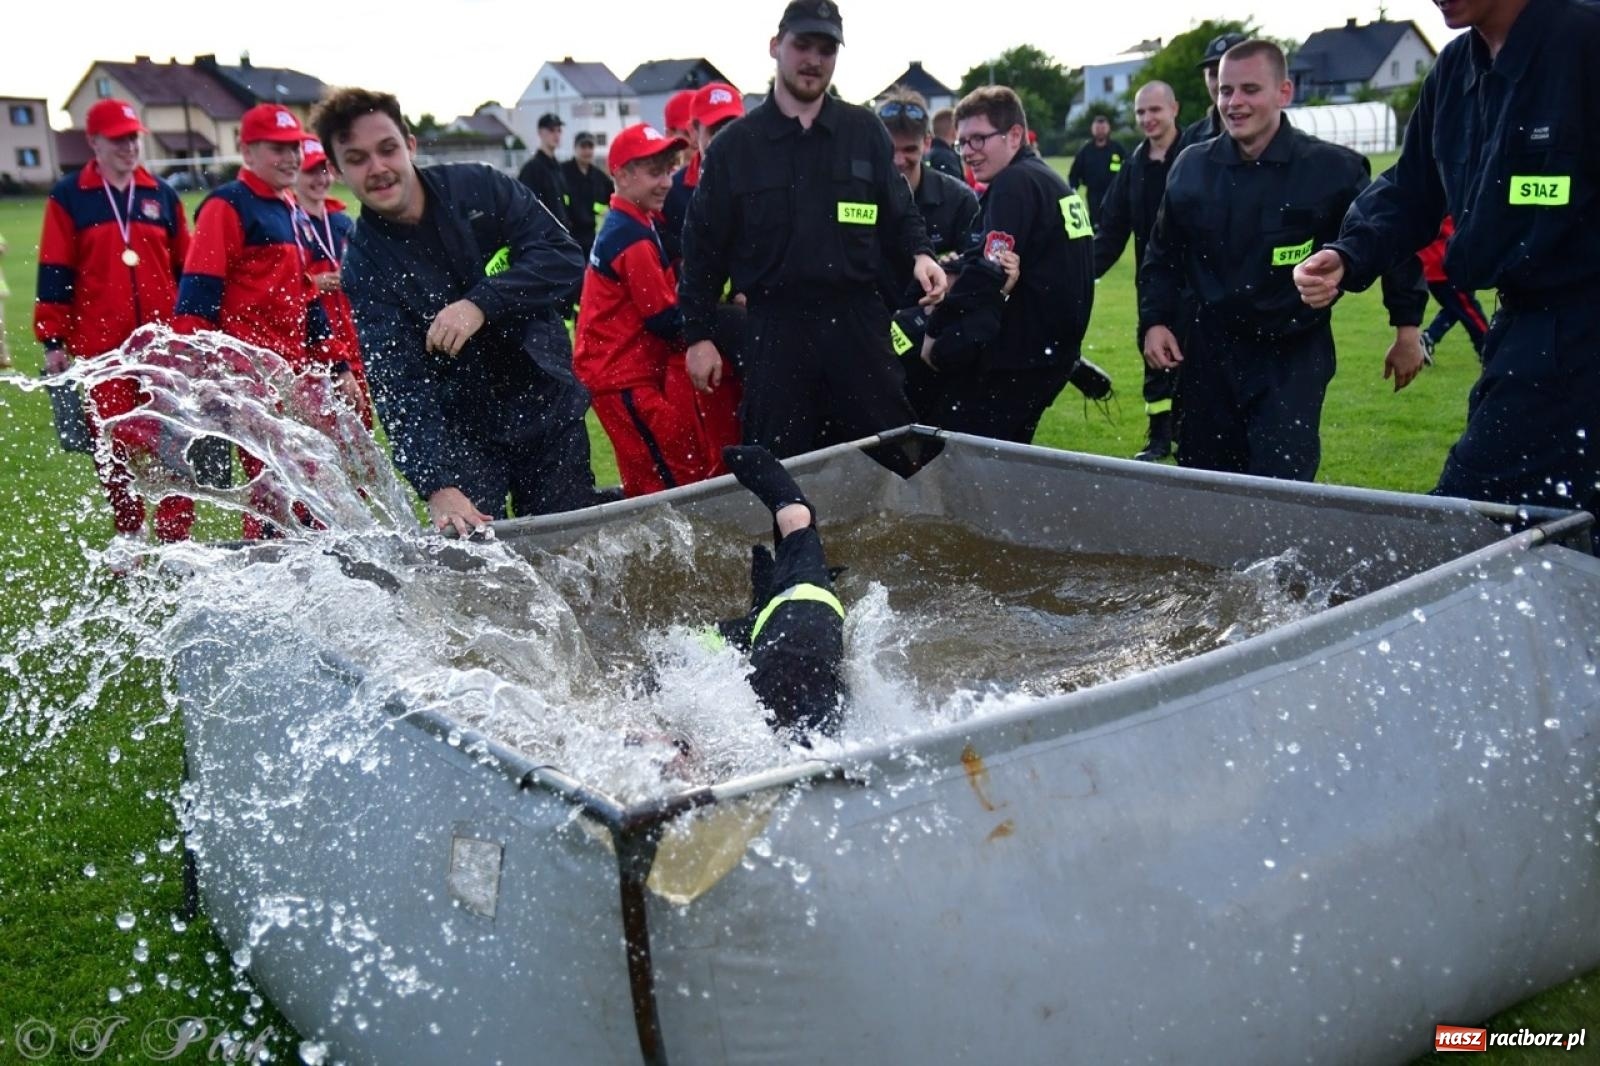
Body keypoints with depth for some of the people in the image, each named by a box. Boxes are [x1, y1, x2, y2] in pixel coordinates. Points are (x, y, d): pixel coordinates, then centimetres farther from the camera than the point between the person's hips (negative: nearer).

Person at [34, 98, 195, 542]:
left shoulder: (161, 194, 11)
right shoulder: (68, 198, 3)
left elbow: (187, 267, 15)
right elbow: (54, 274, 2)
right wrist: (53, 341, -2)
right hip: (102, 347, -1)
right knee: (114, 447, 4)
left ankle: (175, 539, 5)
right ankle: (128, 539, 15)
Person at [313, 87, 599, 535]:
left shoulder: (480, 188, -4)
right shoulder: (364, 264, -9)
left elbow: (564, 257, -11)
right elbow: (398, 385, -19)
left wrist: (481, 304, -26)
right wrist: (437, 486, -33)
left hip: (552, 412, 2)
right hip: (464, 438, -1)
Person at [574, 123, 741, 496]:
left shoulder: (631, 224, 13)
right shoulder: (634, 239, -18)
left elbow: (662, 297, 12)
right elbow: (666, 321, -16)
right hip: (622, 377, -10)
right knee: (682, 482, -9)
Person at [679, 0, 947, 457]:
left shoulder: (865, 131, 7)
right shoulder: (735, 144, 4)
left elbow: (899, 213, 13)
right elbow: (703, 246, 5)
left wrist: (919, 254, -9)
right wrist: (699, 334, 1)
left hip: (858, 322, 1)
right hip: (775, 329, -1)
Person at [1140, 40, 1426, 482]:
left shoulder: (1332, 168, -10)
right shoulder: (1191, 167, 1)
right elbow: (1162, 256, 13)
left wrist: (1407, 328, 2)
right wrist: (1154, 321, 1)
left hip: (1294, 358, -4)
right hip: (1212, 352, 4)